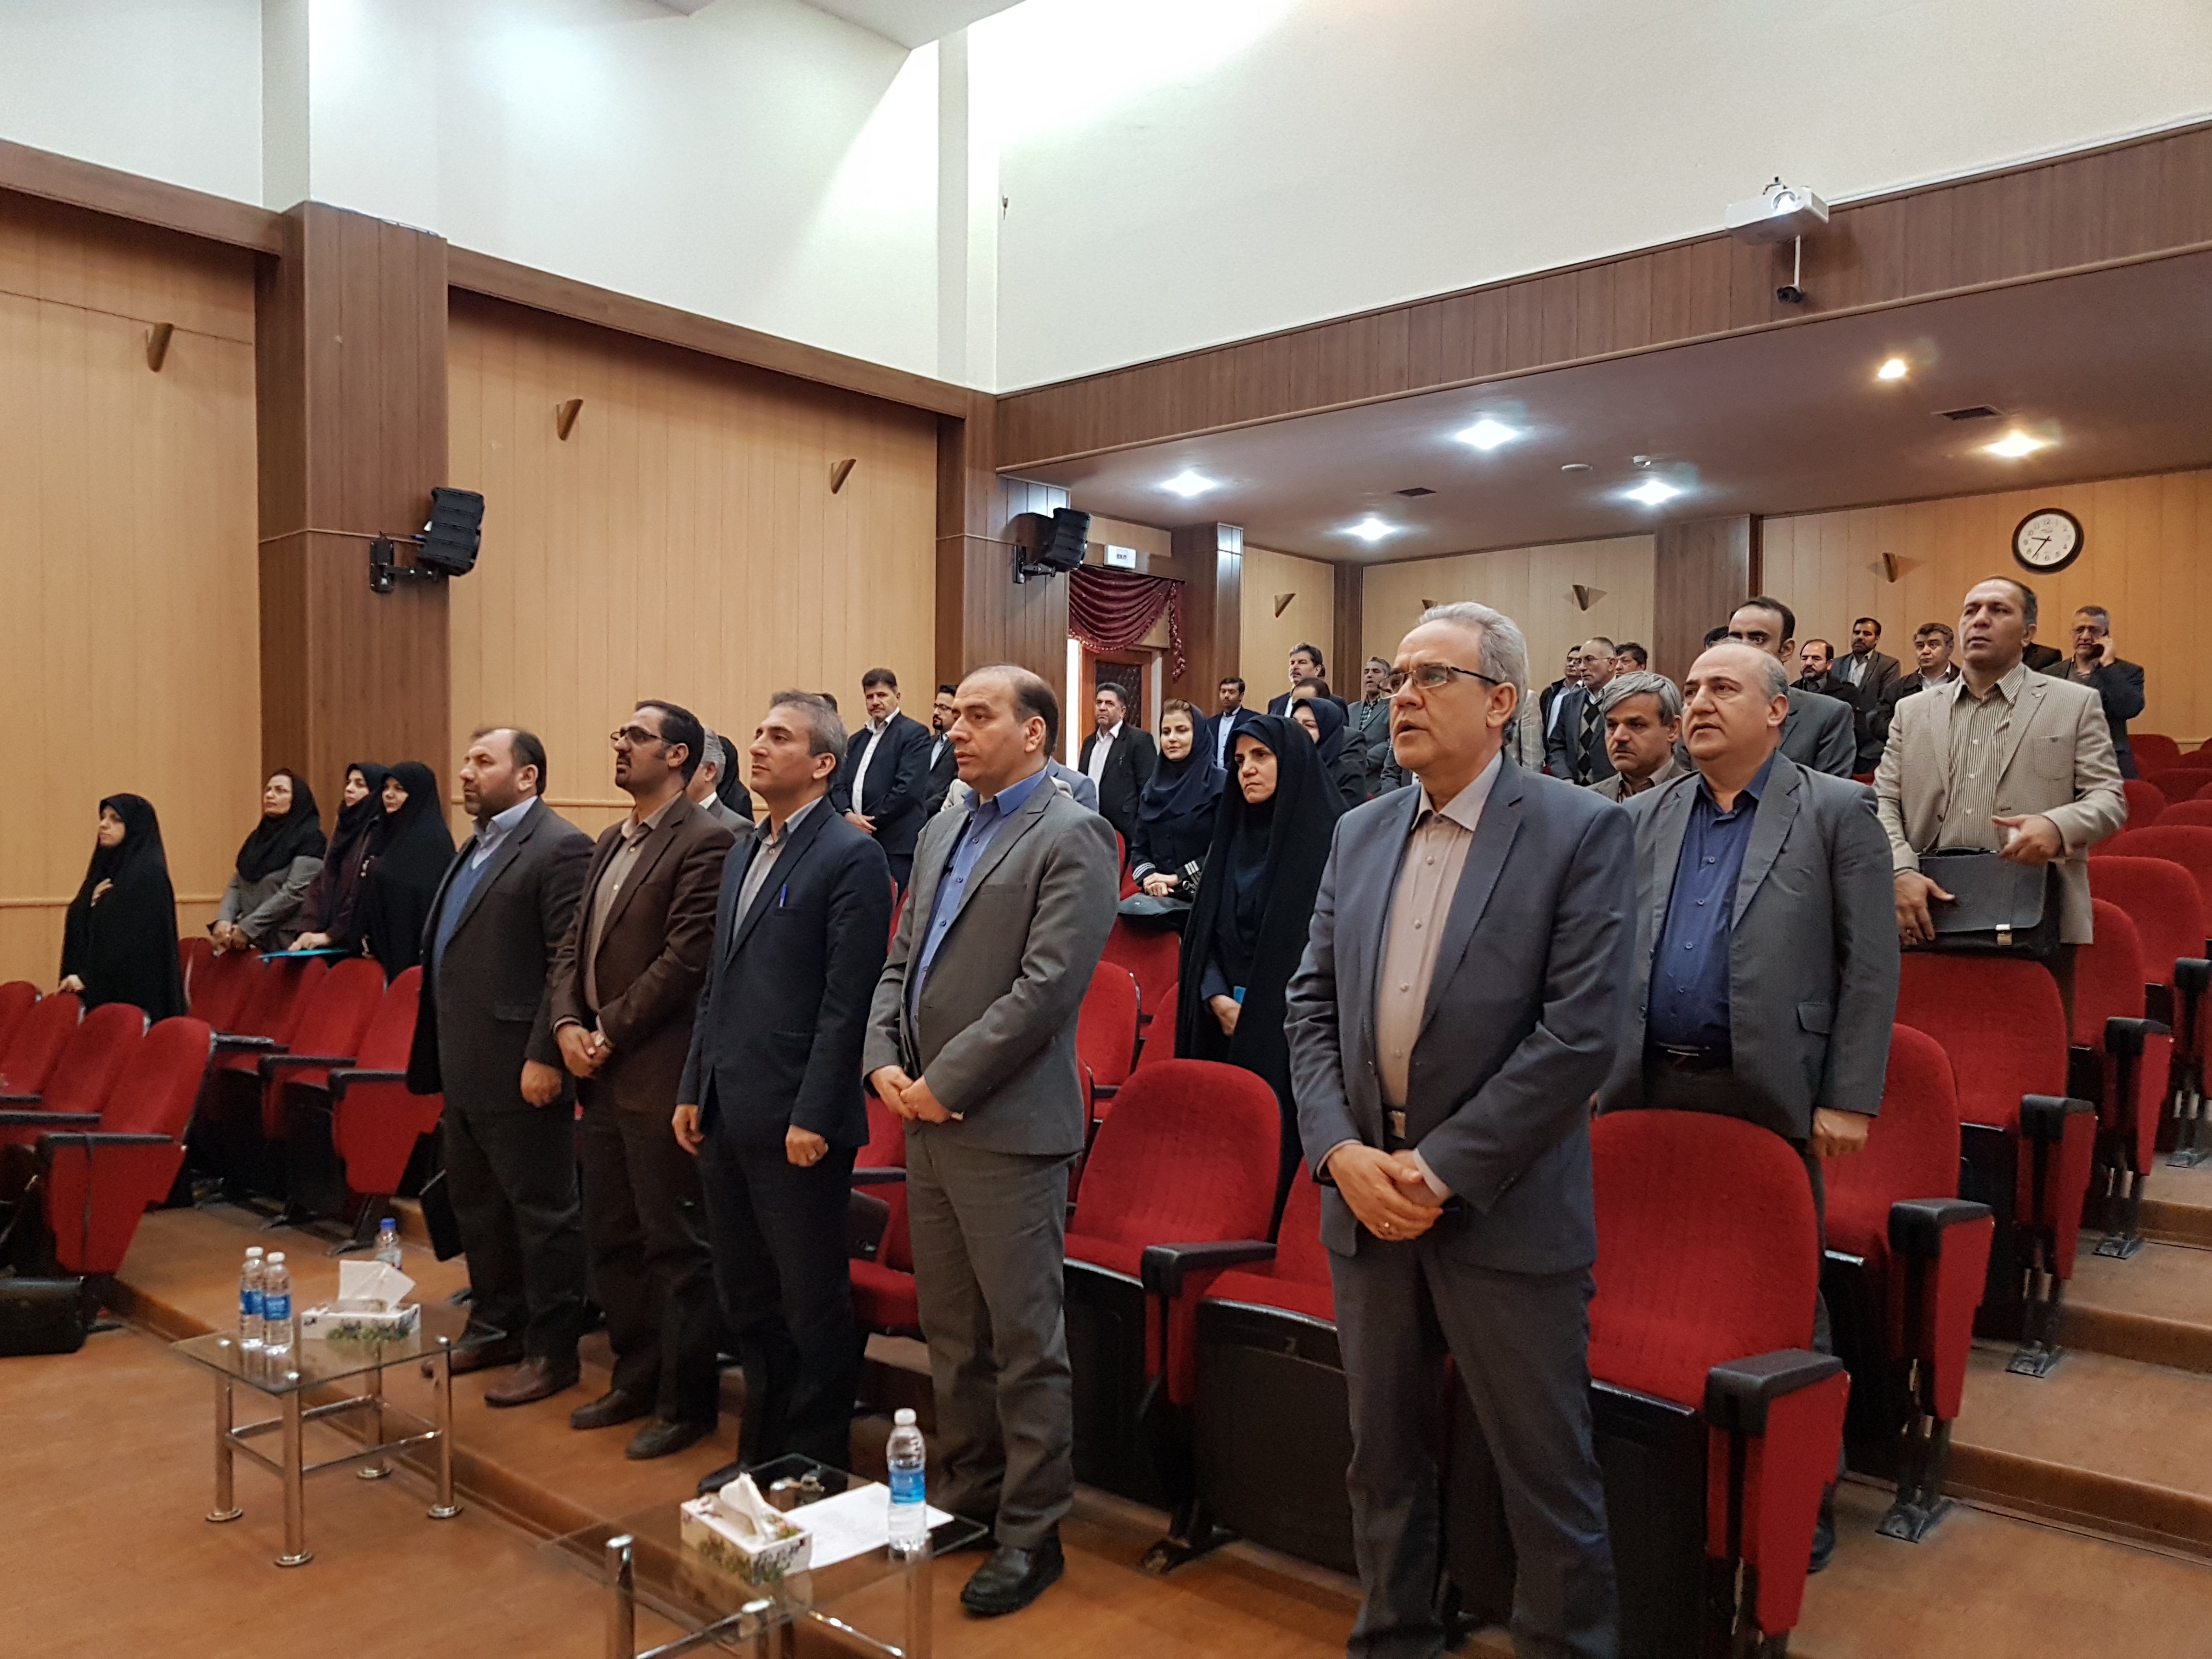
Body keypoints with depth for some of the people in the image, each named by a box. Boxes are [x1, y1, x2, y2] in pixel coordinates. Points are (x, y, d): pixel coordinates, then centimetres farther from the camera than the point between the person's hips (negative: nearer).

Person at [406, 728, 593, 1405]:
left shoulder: (560, 848, -13)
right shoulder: (476, 847, 16)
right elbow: (447, 955, 19)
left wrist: (546, 1057, -21)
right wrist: (441, 1057, 15)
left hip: (521, 1070, -10)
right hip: (463, 1069, 10)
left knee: (542, 1214, 3)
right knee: (476, 1206, 20)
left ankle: (551, 1351, 15)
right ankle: (495, 1328, 35)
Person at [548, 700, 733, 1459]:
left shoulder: (703, 842, -12)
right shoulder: (611, 842, 16)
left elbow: (684, 957, -18)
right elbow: (573, 945, 15)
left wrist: (610, 1033, -13)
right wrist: (568, 1023, -1)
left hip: (659, 1076, -9)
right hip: (601, 1076, 9)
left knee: (675, 1247, 2)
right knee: (609, 1239, 18)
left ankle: (686, 1403, 15)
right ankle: (634, 1380, 33)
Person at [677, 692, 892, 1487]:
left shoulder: (852, 856, -11)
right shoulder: (745, 848, 15)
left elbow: (848, 999, -15)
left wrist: (814, 1117, -18)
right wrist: (693, 1089, 14)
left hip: (795, 1120, -8)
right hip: (726, 1114, 8)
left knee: (812, 1303, 5)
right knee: (745, 1296, 18)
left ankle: (816, 1469, 21)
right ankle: (763, 1448, 34)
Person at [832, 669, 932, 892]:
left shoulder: (914, 733, -2)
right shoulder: (857, 739, 21)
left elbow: (908, 788, -12)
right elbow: (839, 784, 14)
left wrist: (871, 822, -11)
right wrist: (848, 814, -6)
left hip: (896, 845, -6)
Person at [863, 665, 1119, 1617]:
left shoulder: (1071, 839, -10)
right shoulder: (941, 833, 15)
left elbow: (1046, 986, -18)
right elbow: (901, 962, 17)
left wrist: (943, 1084, -15)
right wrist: (886, 1062, 0)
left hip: (1006, 1127, -8)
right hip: (927, 1119, 8)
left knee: (1024, 1344, 3)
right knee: (950, 1333, 18)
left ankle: (1031, 1533, 17)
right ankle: (967, 1494, 34)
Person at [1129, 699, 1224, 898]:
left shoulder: (1220, 784, -7)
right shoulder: (1153, 787, 9)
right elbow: (1139, 847, 9)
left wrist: (1178, 878, -16)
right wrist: (1149, 878, -10)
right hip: (1157, 896, 4)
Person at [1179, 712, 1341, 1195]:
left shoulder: (1330, 838, -6)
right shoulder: (1231, 835, 14)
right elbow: (1204, 928, 12)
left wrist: (1261, 1007, -11)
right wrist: (1217, 997, -4)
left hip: (1290, 1031, -5)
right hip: (1224, 1028, 5)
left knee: (1282, 1150, -4)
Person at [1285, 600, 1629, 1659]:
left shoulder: (1582, 831, -8)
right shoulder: (1360, 834, 9)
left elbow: (1583, 1029, -15)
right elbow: (1311, 1006, 8)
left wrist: (1441, 1168, -16)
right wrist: (1341, 1151, -6)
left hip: (1503, 1209, -5)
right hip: (1364, 1199, 5)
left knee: (1548, 1479, 8)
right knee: (1383, 1462, 19)